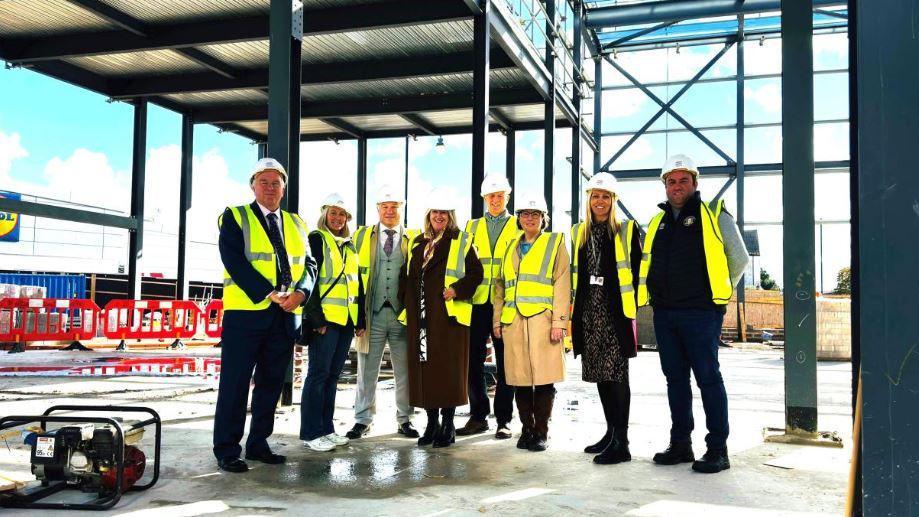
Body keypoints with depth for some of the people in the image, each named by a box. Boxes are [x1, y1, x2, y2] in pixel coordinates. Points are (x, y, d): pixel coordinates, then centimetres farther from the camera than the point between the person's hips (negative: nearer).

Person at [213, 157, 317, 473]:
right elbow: (234, 261, -10)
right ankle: (227, 450, 8)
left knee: (271, 383, 11)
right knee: (235, 383, -1)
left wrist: (300, 292, -9)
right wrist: (269, 294, -18)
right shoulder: (235, 217, 3)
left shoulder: (296, 223, 18)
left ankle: (258, 444, 22)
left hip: (285, 316, 5)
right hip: (246, 312, -5)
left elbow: (308, 264, 12)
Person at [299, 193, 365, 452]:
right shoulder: (317, 239, -2)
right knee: (319, 373, -4)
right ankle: (311, 433, 2)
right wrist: (316, 317, -17)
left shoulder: (350, 246, 18)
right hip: (325, 318, -6)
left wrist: (361, 320, 13)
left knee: (333, 374, 10)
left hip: (347, 319, 7)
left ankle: (326, 428, 16)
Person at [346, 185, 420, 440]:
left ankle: (404, 420, 16)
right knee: (367, 370, 4)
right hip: (372, 313, 0)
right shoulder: (362, 236, 11)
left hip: (402, 314, 0)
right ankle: (362, 420, 14)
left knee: (405, 370, 5)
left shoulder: (413, 238, 10)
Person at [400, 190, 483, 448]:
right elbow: (410, 275, 23)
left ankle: (448, 424, 7)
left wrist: (457, 289, -15)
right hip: (421, 316, 5)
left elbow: (476, 272, -2)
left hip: (449, 314, -5)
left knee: (448, 368, -3)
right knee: (424, 367, 5)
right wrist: (407, 298, 9)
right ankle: (431, 423, 16)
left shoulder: (461, 243, 3)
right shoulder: (417, 243, 17)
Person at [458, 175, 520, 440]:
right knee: (473, 361, 4)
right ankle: (478, 416, 16)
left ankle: (504, 420, 11)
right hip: (477, 303, 3)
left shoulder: (518, 226, 7)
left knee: (505, 364, 3)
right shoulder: (472, 226, 15)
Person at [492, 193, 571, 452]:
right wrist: (497, 319, 12)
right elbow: (500, 285, 21)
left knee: (543, 379, -4)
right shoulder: (511, 247, 21)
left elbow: (562, 285, -1)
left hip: (542, 319, -4)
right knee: (520, 378, 5)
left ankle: (541, 433, 7)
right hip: (513, 321, 4)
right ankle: (527, 429, 17)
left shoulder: (555, 243, 8)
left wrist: (559, 321, -9)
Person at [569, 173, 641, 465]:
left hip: (615, 310, -5)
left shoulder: (626, 230, 1)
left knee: (616, 375, -8)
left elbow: (636, 268, 0)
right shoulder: (578, 232, 14)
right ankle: (611, 432, 23)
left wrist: (631, 303, -6)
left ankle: (621, 443, -5)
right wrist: (575, 306, 13)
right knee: (599, 374, 10)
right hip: (589, 311, 5)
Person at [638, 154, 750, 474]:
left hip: (700, 312, -6)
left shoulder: (714, 215, 0)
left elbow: (740, 259, 4)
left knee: (708, 378, -3)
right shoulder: (658, 222, 15)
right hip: (664, 313, 6)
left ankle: (718, 450, 5)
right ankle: (680, 444, 19)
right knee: (675, 379, 11)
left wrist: (718, 293, 7)